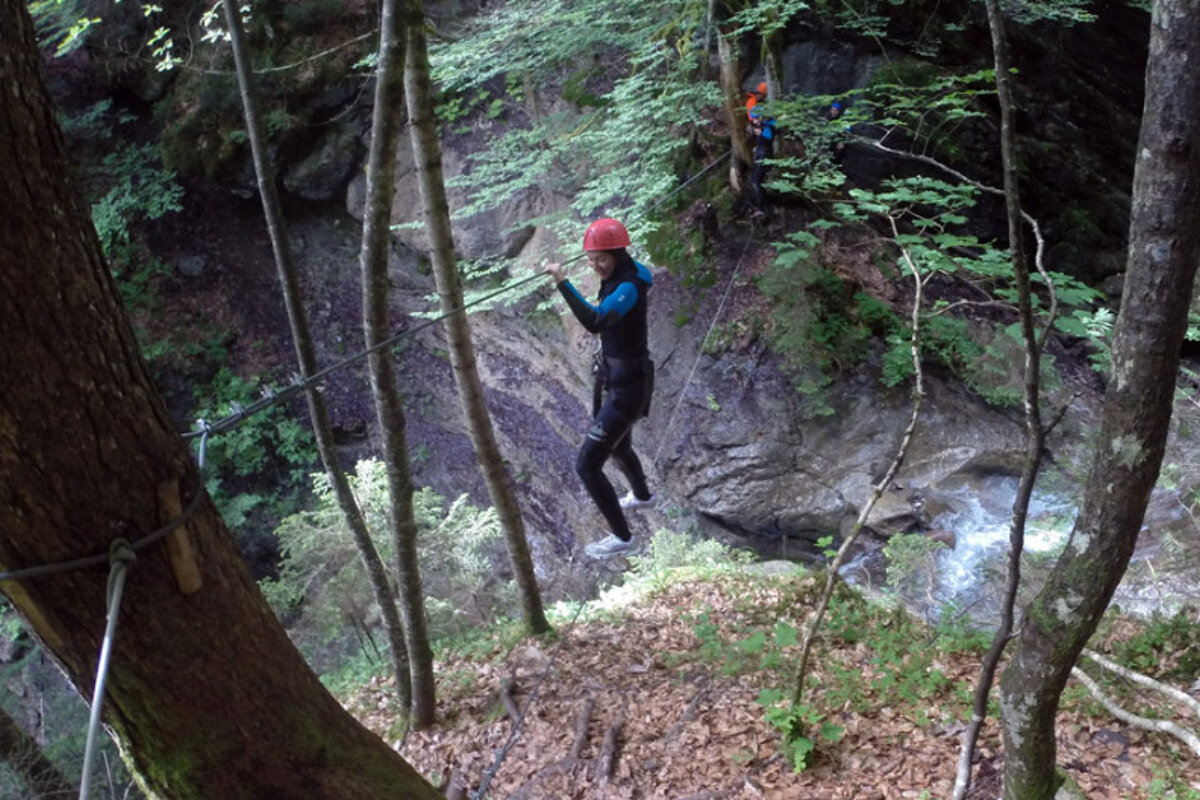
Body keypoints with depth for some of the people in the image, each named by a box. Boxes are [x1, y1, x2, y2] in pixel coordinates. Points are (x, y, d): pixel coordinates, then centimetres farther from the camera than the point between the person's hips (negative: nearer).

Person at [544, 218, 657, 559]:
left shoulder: (629, 288, -30)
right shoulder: (619, 275, -2)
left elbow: (595, 322, -48)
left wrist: (562, 282, -50)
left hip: (627, 388, -10)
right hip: (611, 373, 10)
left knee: (587, 465, -4)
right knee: (617, 445, 33)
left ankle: (622, 536, 15)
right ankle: (642, 495, 63)